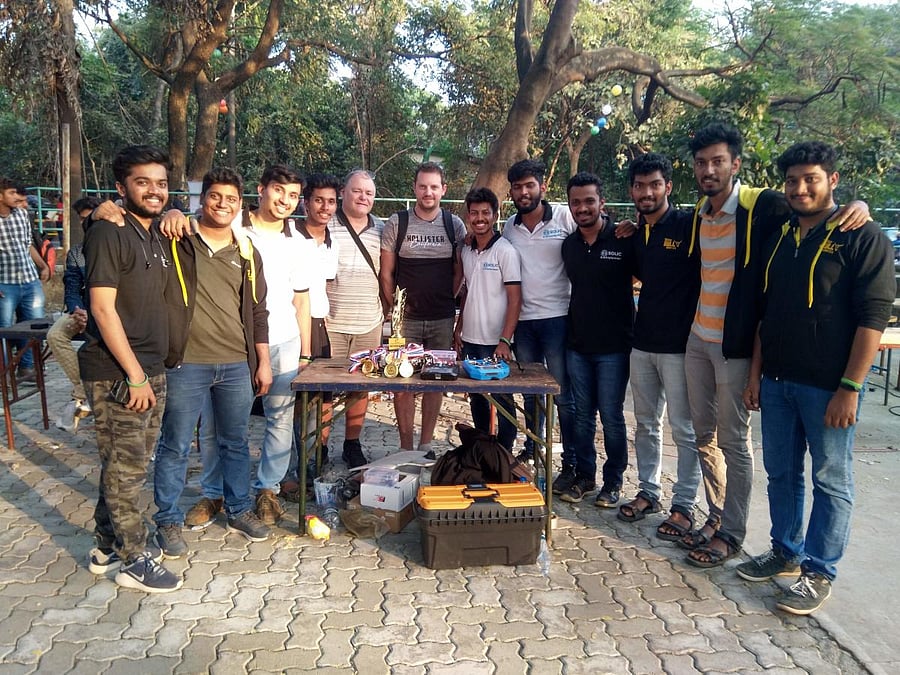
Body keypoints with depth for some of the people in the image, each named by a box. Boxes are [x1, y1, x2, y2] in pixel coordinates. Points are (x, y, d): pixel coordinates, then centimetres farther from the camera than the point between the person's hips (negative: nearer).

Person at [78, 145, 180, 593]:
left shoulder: (156, 236, 13)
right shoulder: (108, 233, -12)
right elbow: (102, 308, -17)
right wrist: (134, 376, -18)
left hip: (150, 370, 8)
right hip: (116, 375, -8)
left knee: (130, 464, 16)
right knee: (126, 467, 0)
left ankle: (108, 547, 30)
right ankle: (134, 560, 13)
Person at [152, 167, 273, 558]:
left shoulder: (247, 253, 10)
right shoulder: (175, 242, -2)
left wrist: (263, 362, 11)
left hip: (237, 365, 4)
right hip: (185, 363, -4)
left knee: (236, 442, 16)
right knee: (175, 446, 6)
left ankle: (239, 510, 33)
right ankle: (168, 521, 22)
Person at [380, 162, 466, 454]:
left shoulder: (455, 225, 4)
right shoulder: (397, 223, 0)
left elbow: (459, 271, 8)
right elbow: (386, 273, 2)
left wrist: (446, 302, 3)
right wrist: (392, 309, -1)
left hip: (442, 320, 2)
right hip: (406, 318, -1)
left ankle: (425, 444, 21)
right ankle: (406, 447, 12)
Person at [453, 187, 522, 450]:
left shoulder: (505, 251, -10)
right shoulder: (466, 251, 9)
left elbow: (515, 298, -13)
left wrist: (505, 341, -20)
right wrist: (458, 330, 14)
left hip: (495, 342, -6)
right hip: (470, 340, 6)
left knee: (502, 403, 3)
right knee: (477, 400, 15)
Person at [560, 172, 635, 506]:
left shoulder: (623, 240, -9)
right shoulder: (568, 245, 7)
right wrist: (573, 327, 13)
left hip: (613, 345, -4)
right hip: (577, 344, 5)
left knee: (611, 417, 4)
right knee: (583, 414, 13)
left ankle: (613, 480, 20)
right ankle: (584, 475, 26)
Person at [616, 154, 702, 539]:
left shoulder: (689, 225, -9)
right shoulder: (635, 233, 10)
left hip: (679, 346, -7)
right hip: (642, 343, 7)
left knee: (684, 431, 1)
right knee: (645, 425, 15)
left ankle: (684, 507, 12)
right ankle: (648, 492, 29)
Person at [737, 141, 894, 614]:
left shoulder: (862, 237, -8)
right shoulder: (780, 239, 11)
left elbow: (873, 317, -13)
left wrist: (850, 387, -17)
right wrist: (756, 373, 11)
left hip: (827, 386, -6)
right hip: (777, 380, 6)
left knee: (830, 481, 6)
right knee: (781, 472, 15)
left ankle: (819, 572, 18)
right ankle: (785, 552, 32)